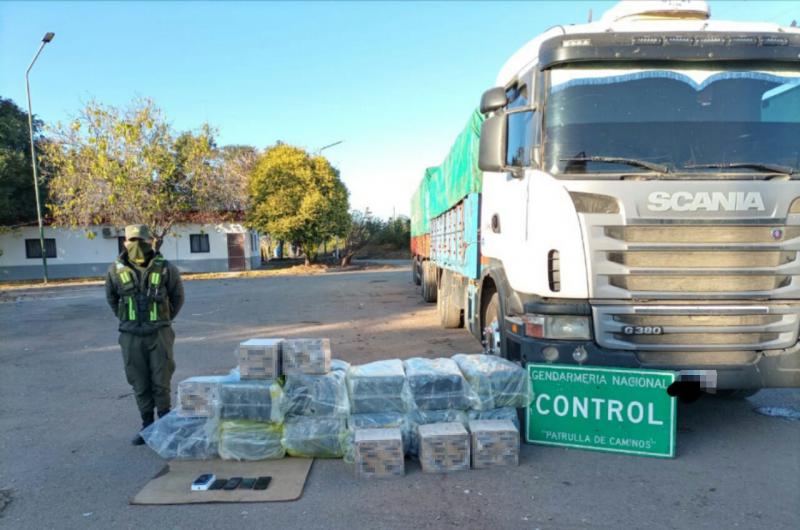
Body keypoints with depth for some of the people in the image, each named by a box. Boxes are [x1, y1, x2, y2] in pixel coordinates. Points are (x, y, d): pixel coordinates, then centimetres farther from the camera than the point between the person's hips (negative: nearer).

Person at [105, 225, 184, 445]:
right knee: (139, 384, 9)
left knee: (161, 382, 3)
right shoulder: (117, 270, -3)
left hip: (159, 334, -2)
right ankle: (147, 426, 23)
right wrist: (126, 319, 14)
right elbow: (111, 297, 16)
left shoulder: (165, 269, -7)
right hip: (131, 337, 2)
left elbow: (177, 297, 8)